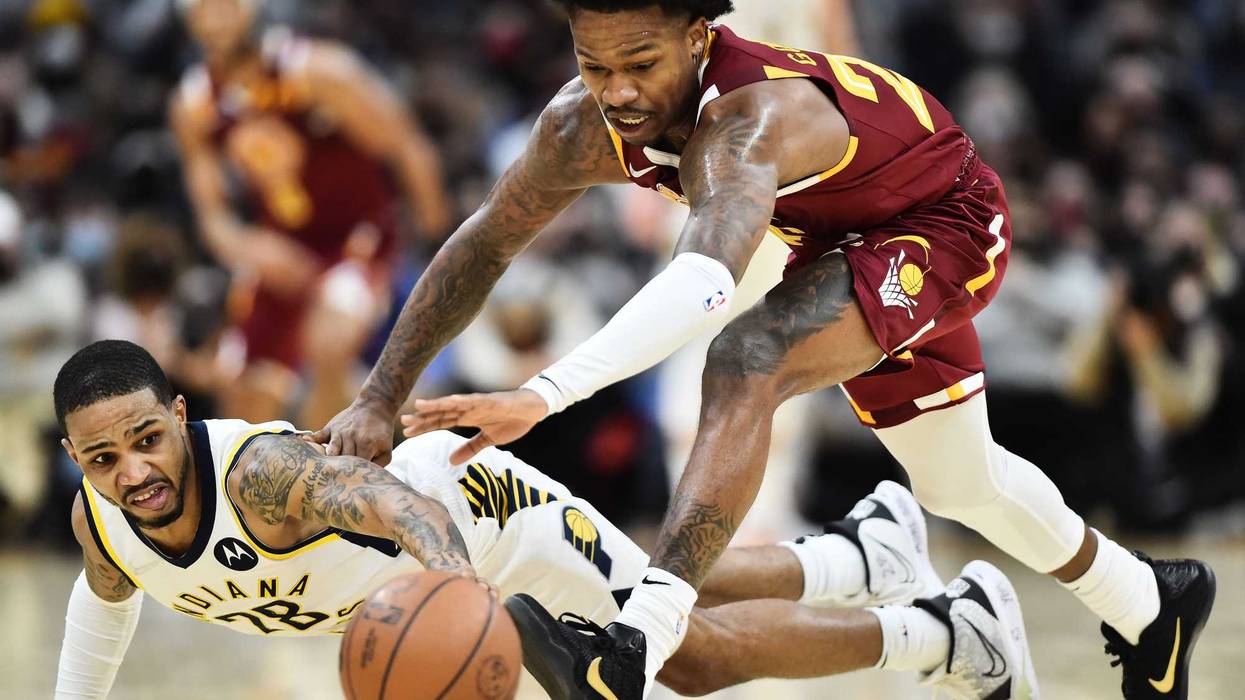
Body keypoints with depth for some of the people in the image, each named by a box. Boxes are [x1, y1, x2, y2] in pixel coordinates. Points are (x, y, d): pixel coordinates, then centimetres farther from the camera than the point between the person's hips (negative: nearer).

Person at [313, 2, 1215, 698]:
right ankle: (1150, 605, 49)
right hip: (843, 241, 9)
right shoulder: (583, 127, -22)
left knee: (747, 363, -34)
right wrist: (380, 400, -15)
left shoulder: (750, 118, -43)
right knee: (958, 482, 23)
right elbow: (481, 249, -9)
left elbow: (710, 277, -61)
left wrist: (546, 394, -72)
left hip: (944, 226, -9)